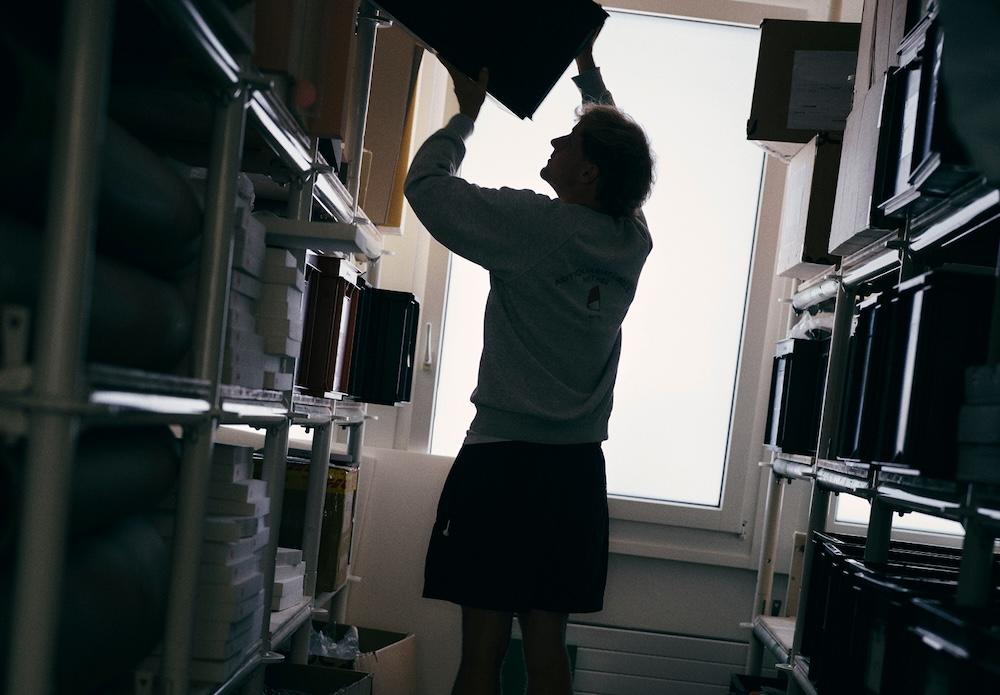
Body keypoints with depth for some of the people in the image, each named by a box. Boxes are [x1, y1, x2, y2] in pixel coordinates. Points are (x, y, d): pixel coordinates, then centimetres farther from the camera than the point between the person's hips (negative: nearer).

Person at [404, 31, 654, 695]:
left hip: (503, 460, -6)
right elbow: (617, 148, 25)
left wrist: (468, 110, 10)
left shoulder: (534, 224, -12)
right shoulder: (633, 241, 6)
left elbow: (427, 183, -4)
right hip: (578, 467, 6)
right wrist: (587, 66, 35)